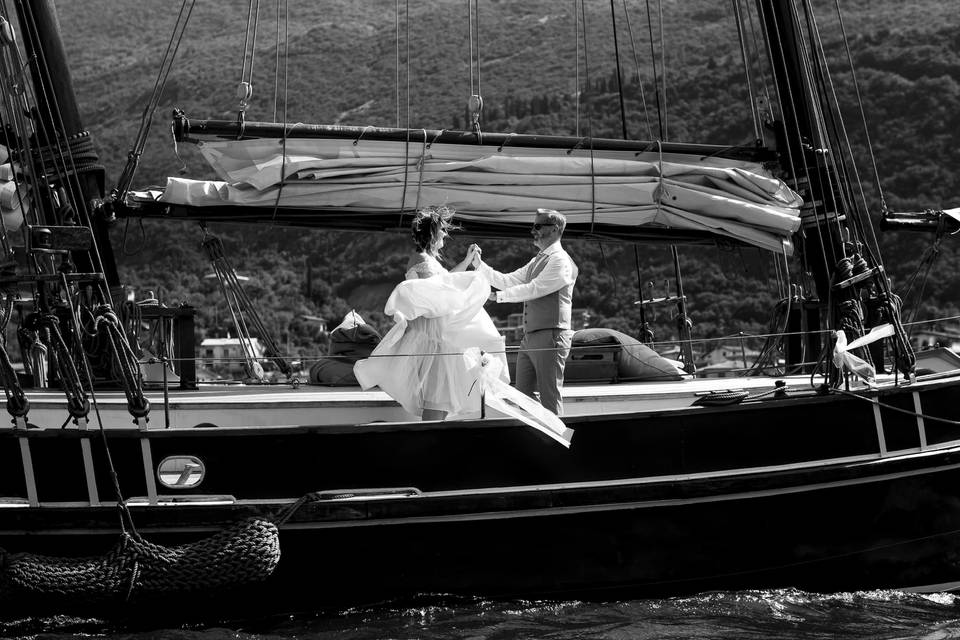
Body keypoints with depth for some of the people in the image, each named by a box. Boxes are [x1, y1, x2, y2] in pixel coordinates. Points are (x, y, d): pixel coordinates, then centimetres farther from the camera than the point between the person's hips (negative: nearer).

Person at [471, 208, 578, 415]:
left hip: (550, 336, -9)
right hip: (529, 337, 9)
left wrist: (500, 296, -7)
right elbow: (506, 281, 19)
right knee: (523, 398, 9)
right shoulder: (537, 261, 19)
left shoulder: (560, 260, -8)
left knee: (550, 398, -7)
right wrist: (479, 264, 11)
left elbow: (533, 289, -14)